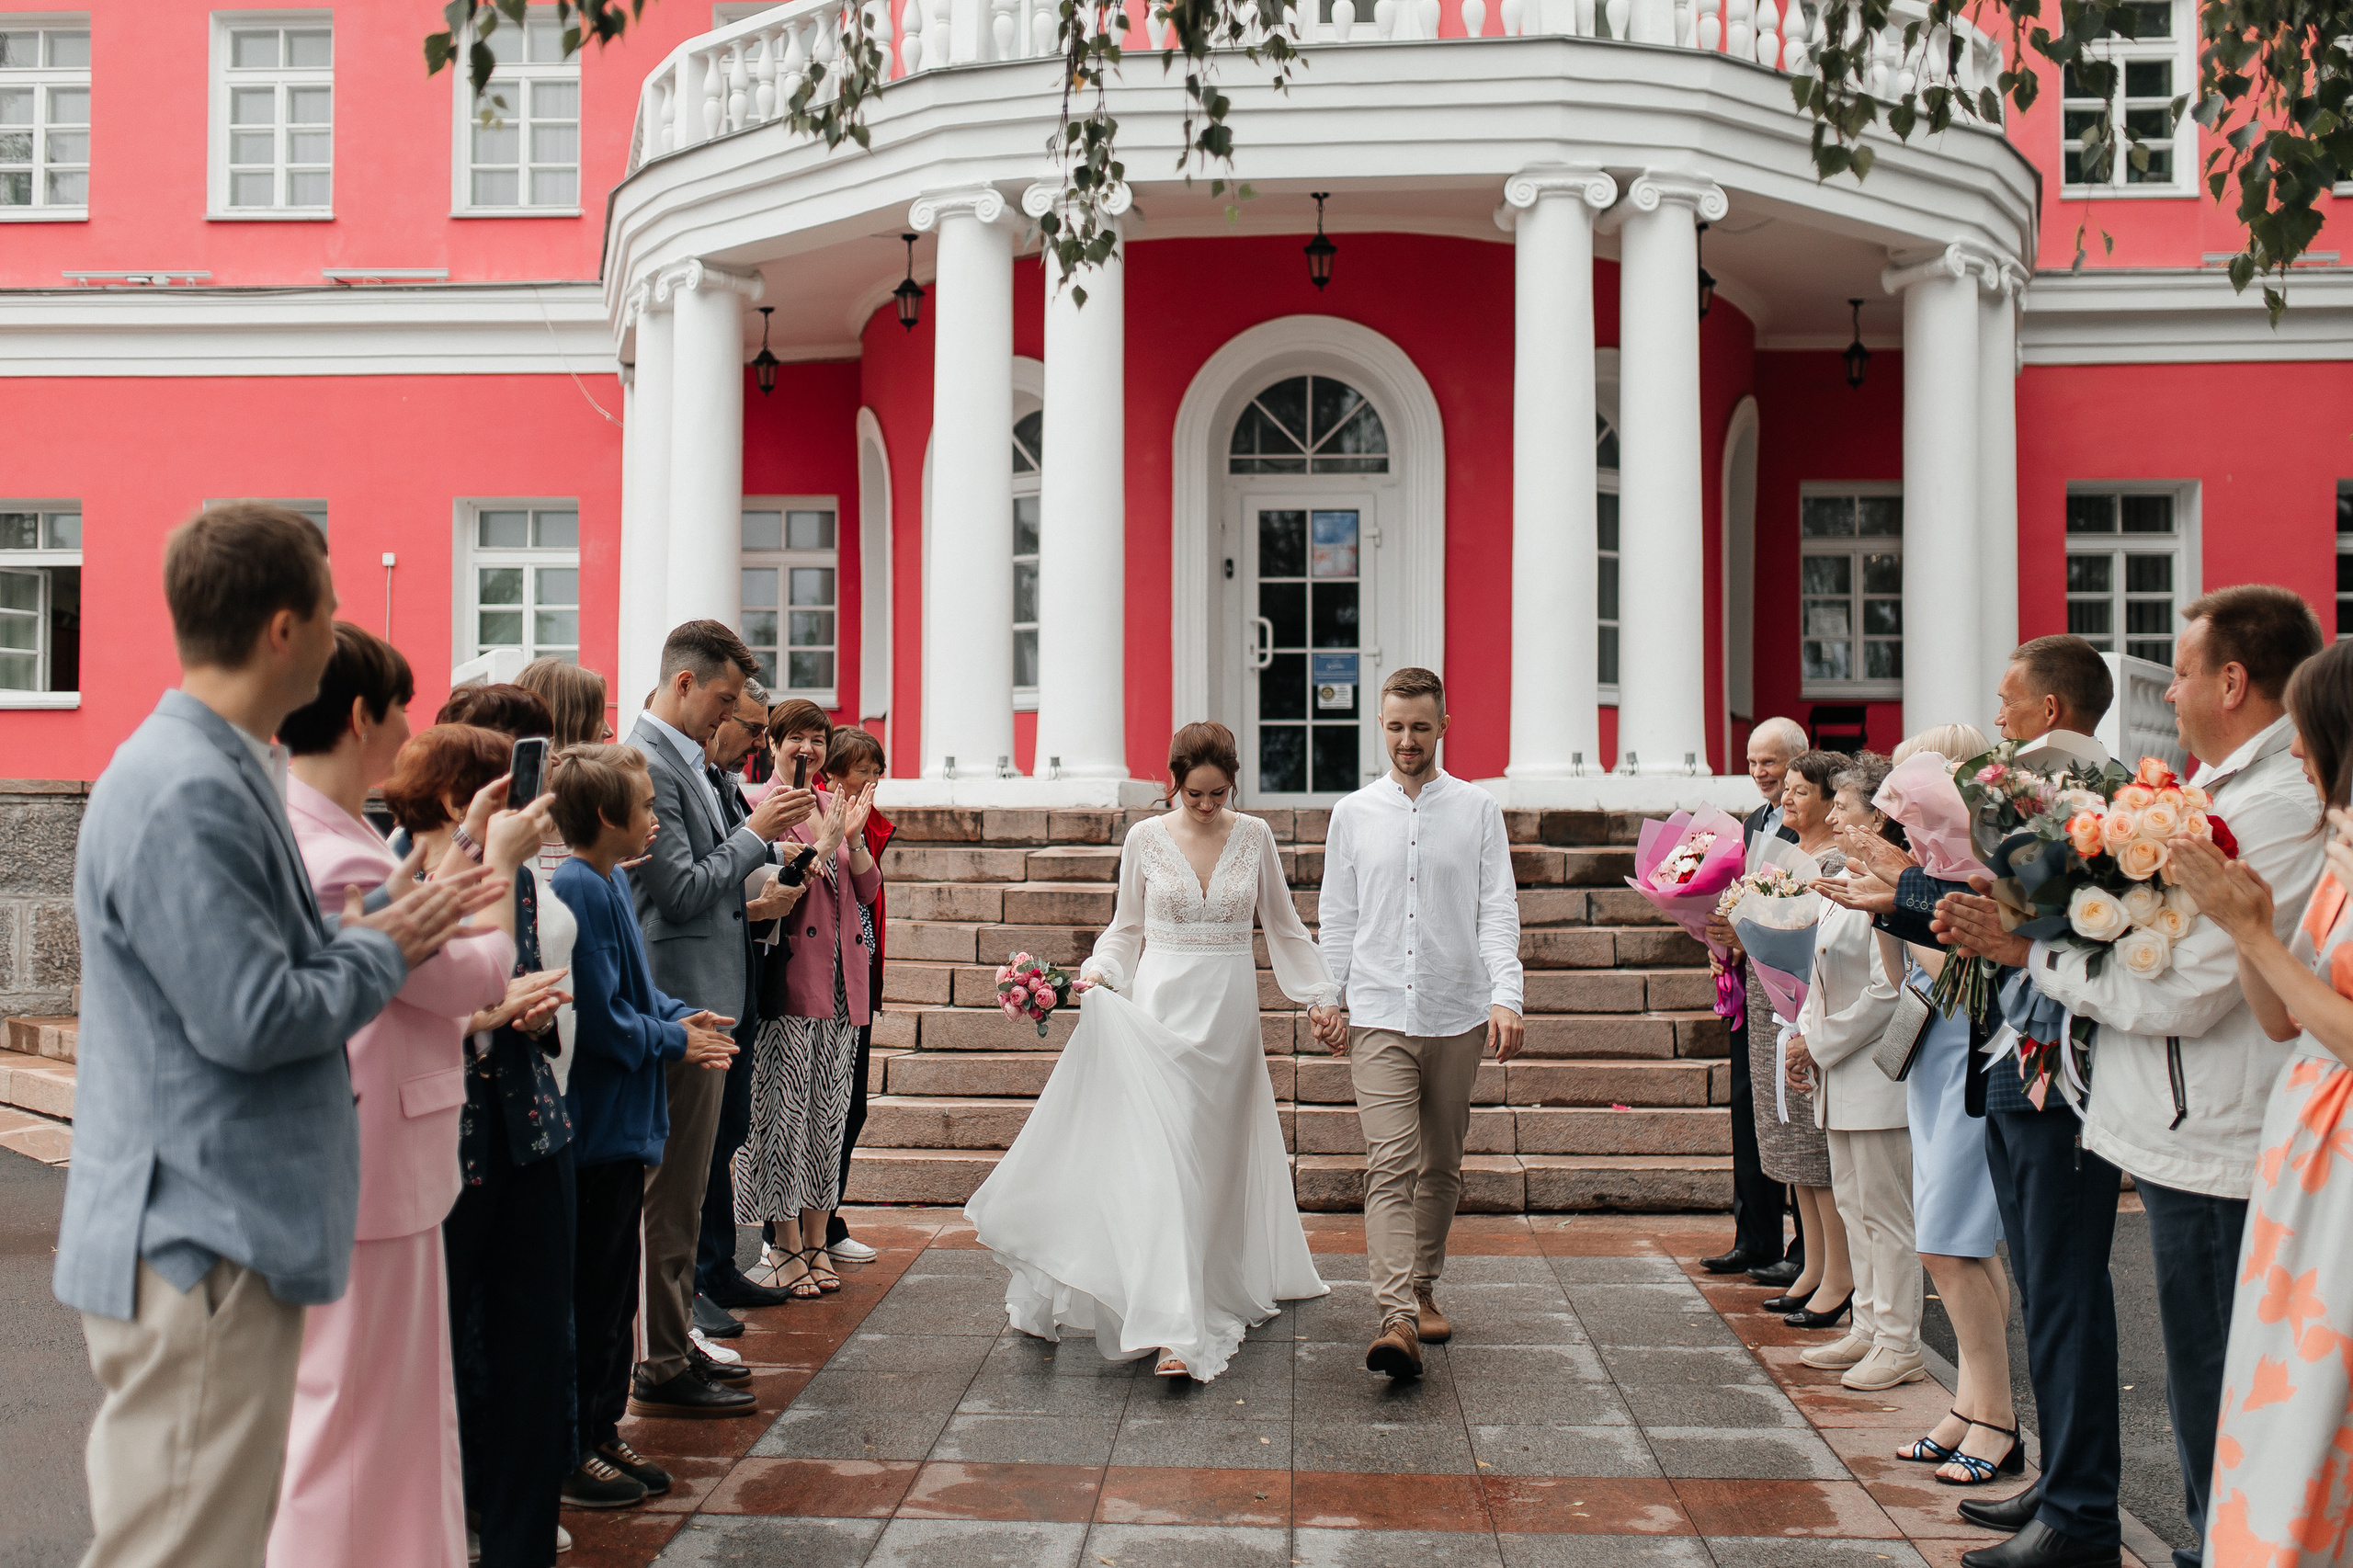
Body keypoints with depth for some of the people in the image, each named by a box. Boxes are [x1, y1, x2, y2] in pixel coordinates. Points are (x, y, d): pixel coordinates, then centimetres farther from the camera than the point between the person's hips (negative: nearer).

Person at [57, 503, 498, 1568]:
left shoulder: (220, 771, 12)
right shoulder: (186, 795, -22)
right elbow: (250, 1019, -24)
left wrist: (389, 916, 7)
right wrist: (382, 951, -9)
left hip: (222, 1230, 11)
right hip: (198, 1246, -11)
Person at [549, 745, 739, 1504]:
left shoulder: (613, 881, 9)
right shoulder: (577, 889, -21)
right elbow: (599, 1020, -21)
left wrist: (682, 1015, 3)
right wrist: (674, 1042, -9)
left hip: (623, 1122, 10)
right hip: (597, 1122, -10)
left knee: (616, 1290, 17)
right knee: (590, 1293, 1)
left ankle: (602, 1433, 28)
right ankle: (569, 1453, 13)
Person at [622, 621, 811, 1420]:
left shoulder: (684, 757, 14)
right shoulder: (647, 762, -17)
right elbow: (681, 891, -20)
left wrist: (762, 833, 7)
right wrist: (756, 830, -11)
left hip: (704, 1001, 10)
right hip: (681, 1002, -10)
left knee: (681, 1189, 17)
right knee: (672, 1194, -2)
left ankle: (675, 1343, 27)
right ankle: (664, 1371, 7)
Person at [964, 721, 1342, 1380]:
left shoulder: (1254, 837, 4)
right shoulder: (1145, 839, 1)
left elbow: (1283, 925, 12)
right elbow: (1126, 927, 10)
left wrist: (1320, 996, 10)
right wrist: (1097, 973, -6)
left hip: (1230, 1012, 2)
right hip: (1162, 1005, -2)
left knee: (1217, 1156, 6)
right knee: (1163, 1157, -12)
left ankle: (1214, 1292, 19)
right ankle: (1174, 1328, -15)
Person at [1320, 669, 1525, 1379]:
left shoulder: (1478, 809, 4)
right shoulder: (1353, 814, 6)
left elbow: (1498, 909, 0)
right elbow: (1337, 917, 12)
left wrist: (1506, 996, -12)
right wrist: (1330, 1001, 11)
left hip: (1457, 1015, 1)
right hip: (1379, 1015, -1)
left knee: (1440, 1168, 12)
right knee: (1391, 1167, -12)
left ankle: (1424, 1289, 29)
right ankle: (1397, 1320, -18)